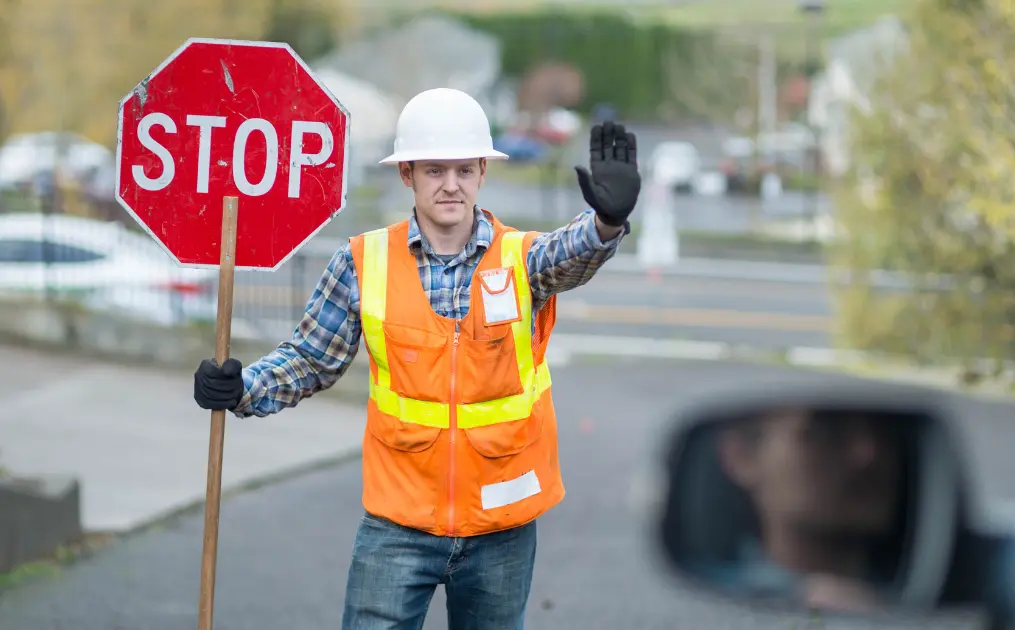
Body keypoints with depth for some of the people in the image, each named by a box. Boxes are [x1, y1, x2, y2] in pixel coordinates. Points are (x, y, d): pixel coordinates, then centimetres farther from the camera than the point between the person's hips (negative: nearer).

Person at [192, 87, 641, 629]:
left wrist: (607, 219, -50)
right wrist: (241, 388, -11)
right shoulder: (363, 263, -3)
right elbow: (312, 359, 7)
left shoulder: (521, 258, -4)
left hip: (502, 526, 1)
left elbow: (572, 254, -27)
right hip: (399, 522, 0)